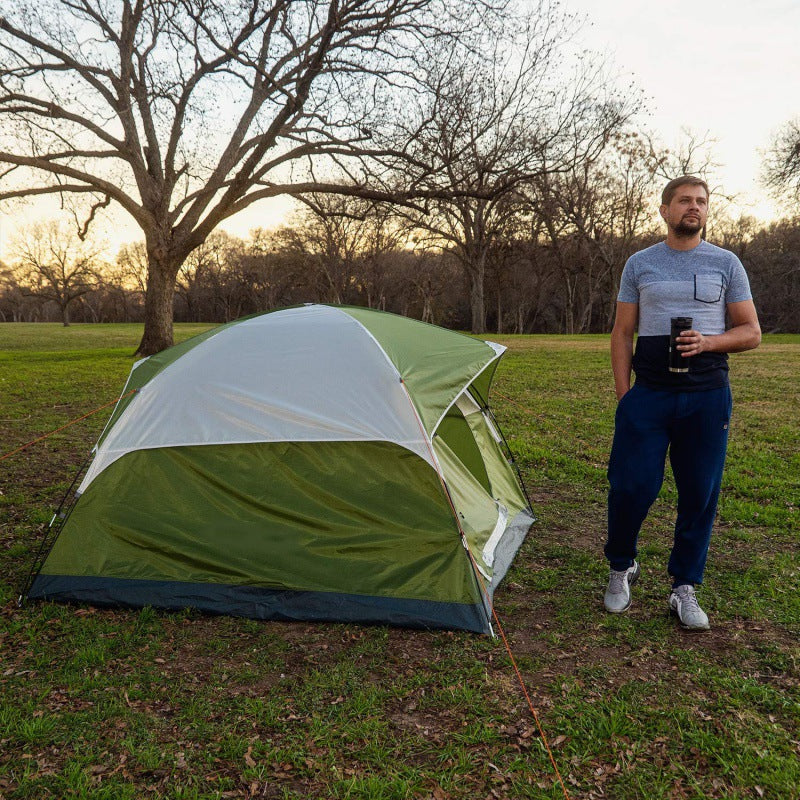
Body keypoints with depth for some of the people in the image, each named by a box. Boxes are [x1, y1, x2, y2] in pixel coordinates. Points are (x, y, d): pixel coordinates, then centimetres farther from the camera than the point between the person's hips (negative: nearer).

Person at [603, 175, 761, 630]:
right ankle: (622, 568, 21)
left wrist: (708, 342, -14)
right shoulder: (640, 265, 7)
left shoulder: (726, 264, 7)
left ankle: (685, 590, 19)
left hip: (707, 396, 1)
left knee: (700, 495, 4)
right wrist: (623, 394, -2)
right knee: (631, 486, -5)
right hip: (649, 395, -1)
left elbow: (751, 332, 7)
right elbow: (622, 334, 7)